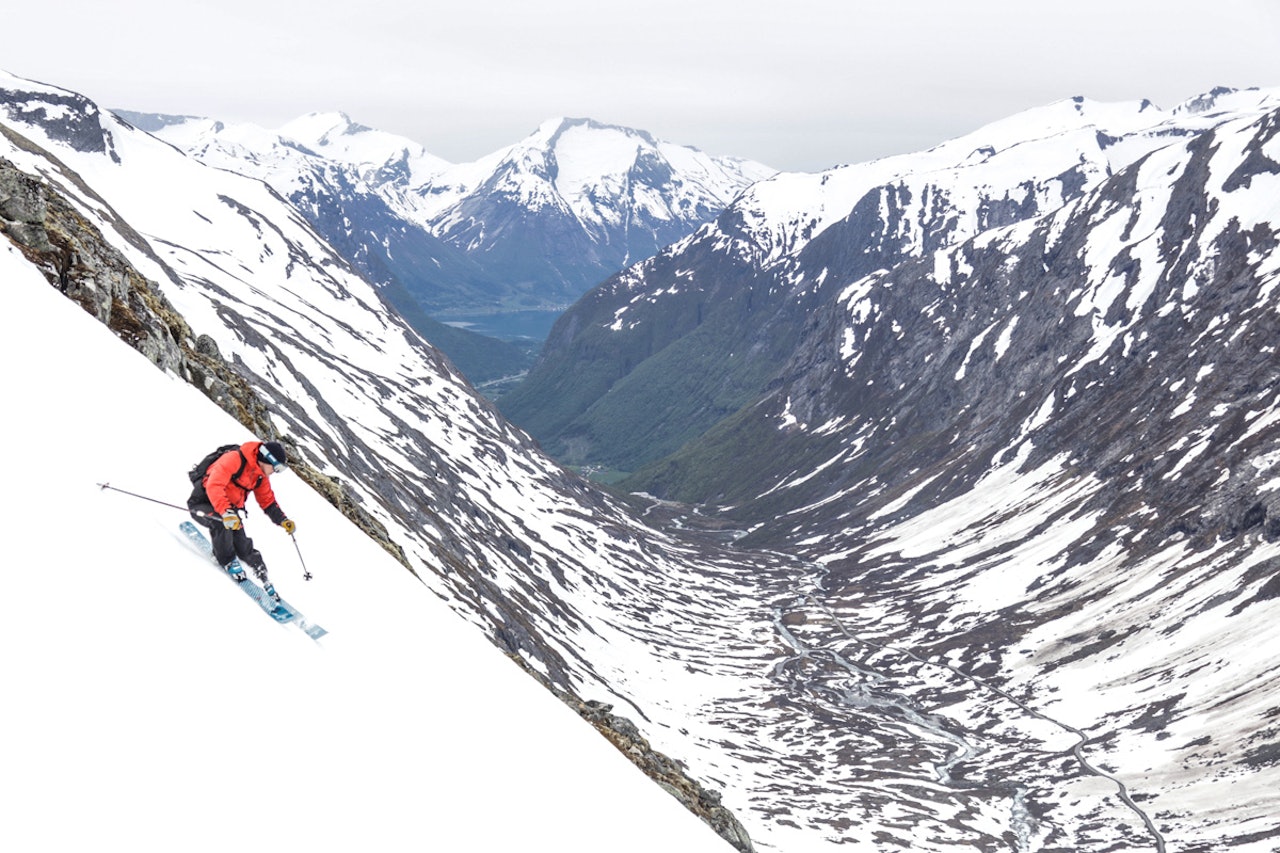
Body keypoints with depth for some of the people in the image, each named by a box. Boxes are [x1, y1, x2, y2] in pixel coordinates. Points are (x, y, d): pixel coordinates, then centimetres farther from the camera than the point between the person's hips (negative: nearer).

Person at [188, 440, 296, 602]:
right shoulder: (234, 459, -25)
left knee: (245, 549, -10)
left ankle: (262, 577, 2)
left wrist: (283, 520, -1)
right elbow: (214, 485, -36)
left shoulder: (261, 476, 2)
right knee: (221, 523, -37)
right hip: (203, 502, -7)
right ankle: (228, 563, -18)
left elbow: (268, 501, 13)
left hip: (230, 509, 7)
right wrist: (226, 512, -47)